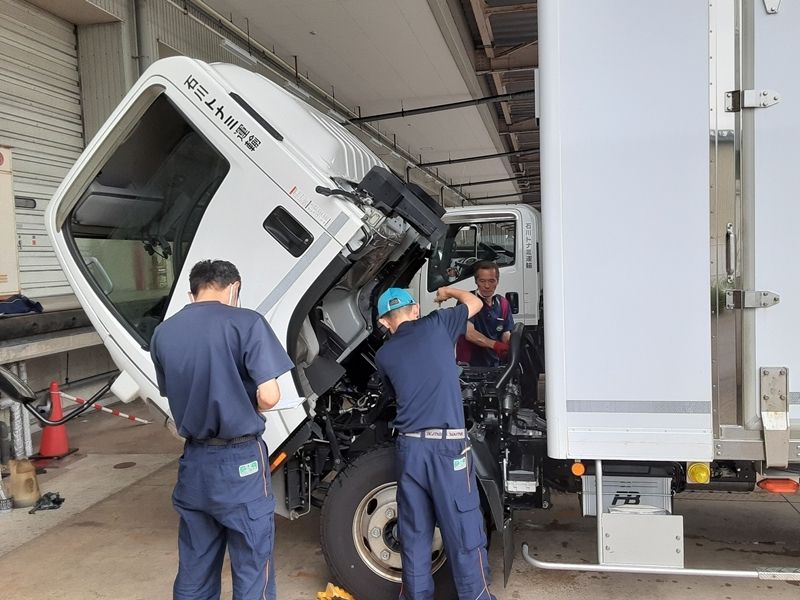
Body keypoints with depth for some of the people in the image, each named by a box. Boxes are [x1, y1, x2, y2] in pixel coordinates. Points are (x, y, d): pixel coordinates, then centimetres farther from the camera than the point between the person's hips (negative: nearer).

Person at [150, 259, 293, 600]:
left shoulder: (163, 333, 5)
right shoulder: (245, 323, -13)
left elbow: (174, 395, 13)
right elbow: (269, 396, -18)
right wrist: (248, 411, 2)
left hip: (194, 462, 6)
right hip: (240, 461, -5)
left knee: (193, 571, 18)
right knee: (251, 571, 7)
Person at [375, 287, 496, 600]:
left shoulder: (383, 355, 9)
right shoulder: (436, 325, 3)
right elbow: (475, 303, 18)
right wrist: (448, 291, 37)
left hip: (409, 447, 3)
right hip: (447, 446, -3)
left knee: (414, 533, 15)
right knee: (464, 532, 5)